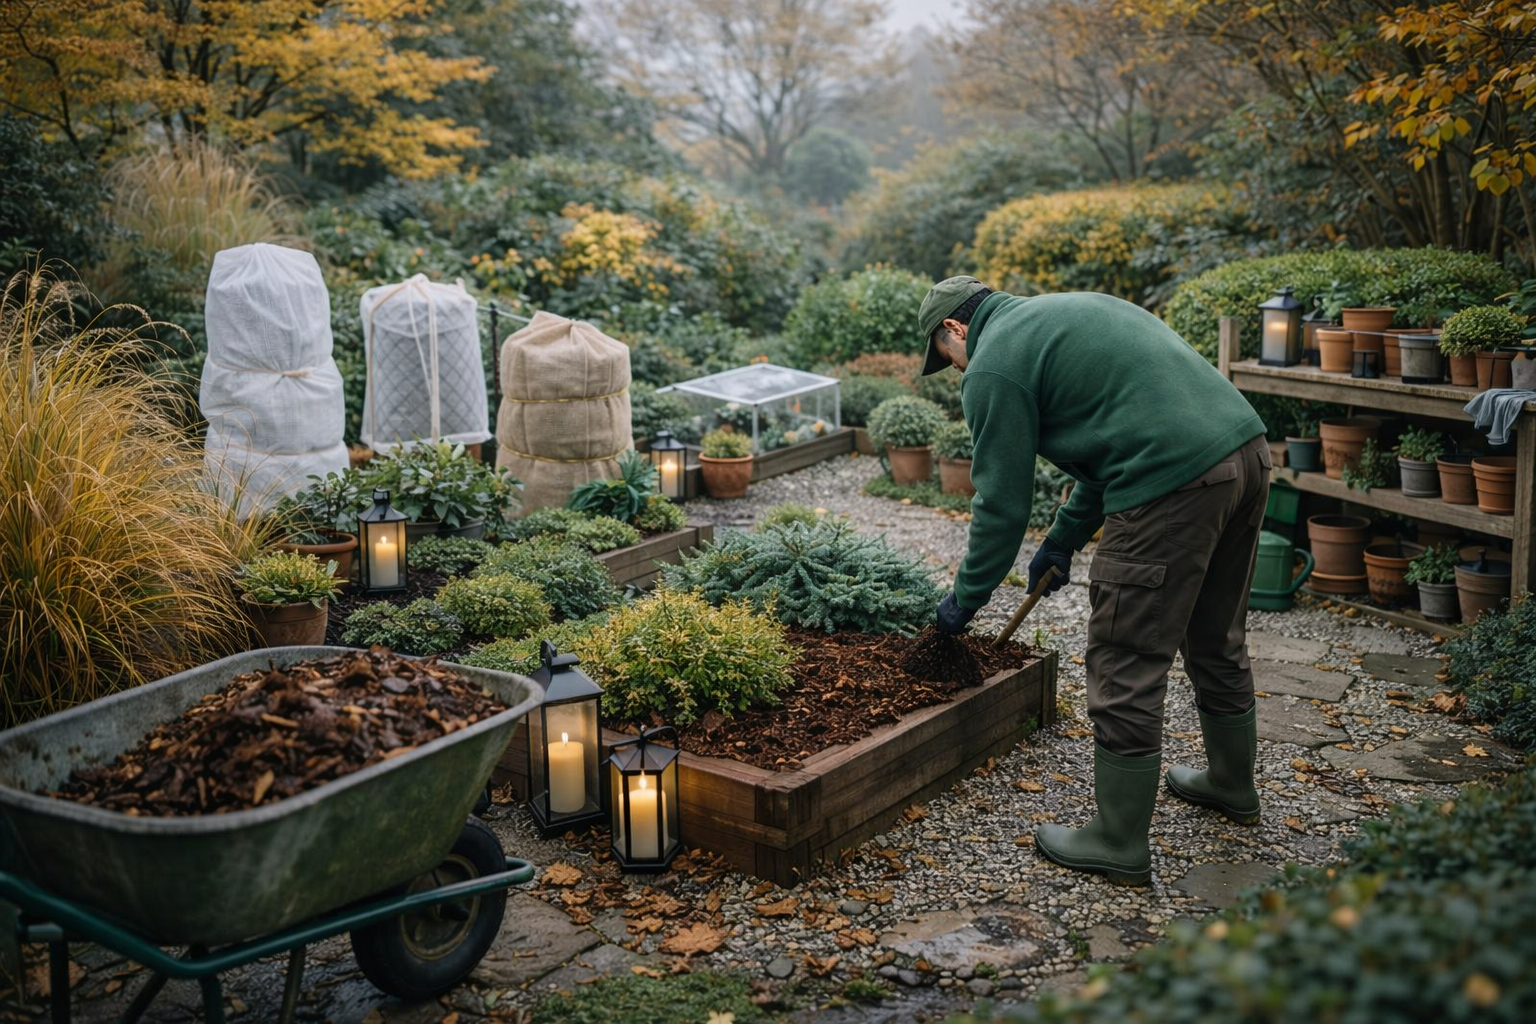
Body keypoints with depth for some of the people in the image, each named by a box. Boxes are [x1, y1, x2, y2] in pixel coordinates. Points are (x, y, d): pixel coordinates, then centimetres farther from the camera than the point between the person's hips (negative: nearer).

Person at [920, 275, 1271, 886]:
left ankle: (1119, 847, 13)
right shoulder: (1070, 309, 27)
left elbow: (1002, 502, 0)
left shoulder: (993, 367, -1)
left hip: (1173, 484, -10)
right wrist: (1063, 540, 34)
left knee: (1126, 670, 2)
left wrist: (965, 600, 12)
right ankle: (1232, 786, 44)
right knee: (1217, 640, 26)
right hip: (1246, 447, 10)